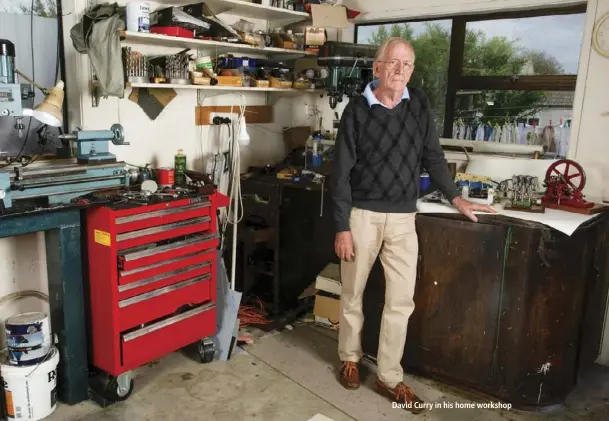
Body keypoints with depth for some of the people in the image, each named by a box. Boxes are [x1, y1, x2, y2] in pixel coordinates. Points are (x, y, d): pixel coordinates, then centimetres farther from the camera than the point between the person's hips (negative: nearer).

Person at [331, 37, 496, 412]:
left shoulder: (419, 104, 4)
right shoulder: (358, 109, -6)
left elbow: (432, 156, 11)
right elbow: (342, 172, -7)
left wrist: (456, 198, 5)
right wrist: (342, 227, -10)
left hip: (404, 218, 3)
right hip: (362, 215, -2)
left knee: (401, 301, 3)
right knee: (353, 293, 12)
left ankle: (389, 378, 17)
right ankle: (350, 358, 34)